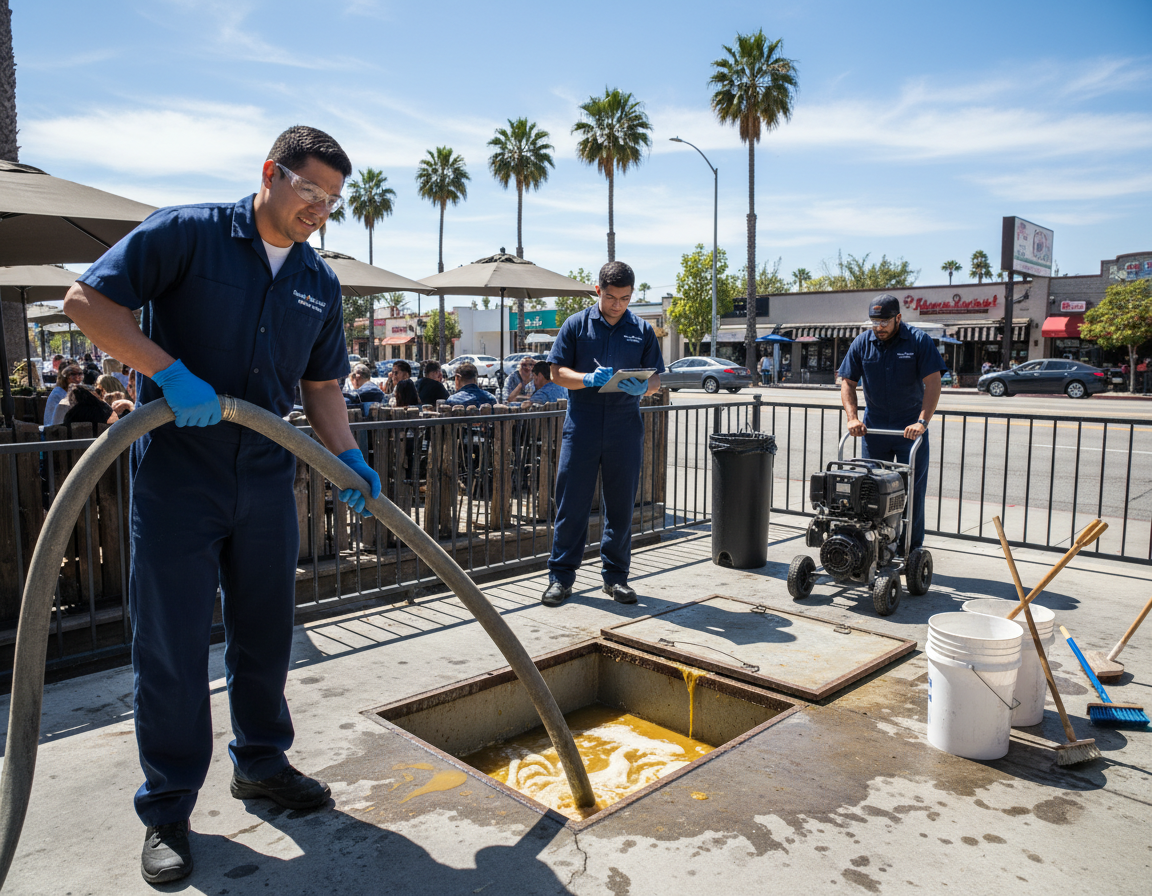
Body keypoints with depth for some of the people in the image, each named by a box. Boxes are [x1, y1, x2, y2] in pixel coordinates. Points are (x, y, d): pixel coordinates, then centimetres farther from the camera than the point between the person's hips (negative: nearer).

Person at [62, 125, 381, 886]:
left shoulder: (320, 282, 9)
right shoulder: (186, 233, -7)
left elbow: (321, 384, 12)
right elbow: (89, 299, -11)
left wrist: (348, 457, -1)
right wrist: (171, 372, -22)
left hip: (266, 480, 5)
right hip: (176, 475, -5)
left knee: (265, 634, 14)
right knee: (171, 645, 3)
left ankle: (261, 764, 34)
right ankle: (167, 809, 20)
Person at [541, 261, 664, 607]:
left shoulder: (643, 331, 10)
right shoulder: (576, 324, 5)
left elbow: (656, 379, 10)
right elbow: (558, 373, 2)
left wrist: (642, 387, -13)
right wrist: (589, 378, -17)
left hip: (625, 426, 2)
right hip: (581, 424, -2)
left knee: (621, 505, 7)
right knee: (571, 503, 0)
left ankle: (615, 576, 20)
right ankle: (561, 576, 11)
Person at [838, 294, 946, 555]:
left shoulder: (919, 341, -8)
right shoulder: (861, 343, 1)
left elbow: (933, 383, -14)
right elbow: (847, 382, 3)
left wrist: (922, 421, -24)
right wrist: (852, 417, -11)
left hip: (911, 428, -3)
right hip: (874, 428, 3)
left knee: (912, 489, 0)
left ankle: (910, 549, 9)